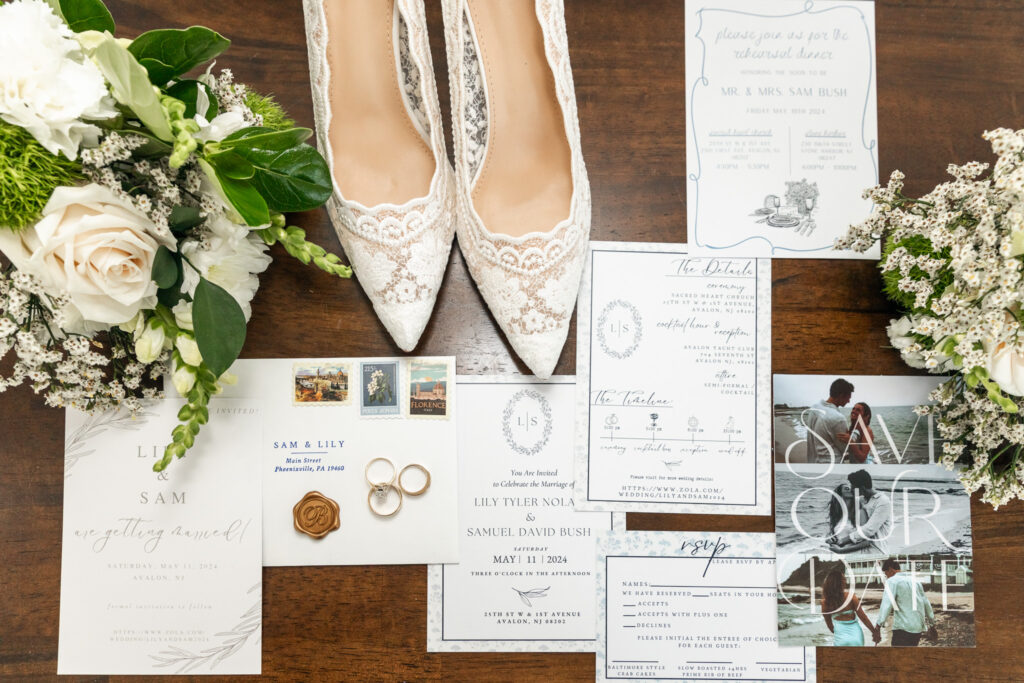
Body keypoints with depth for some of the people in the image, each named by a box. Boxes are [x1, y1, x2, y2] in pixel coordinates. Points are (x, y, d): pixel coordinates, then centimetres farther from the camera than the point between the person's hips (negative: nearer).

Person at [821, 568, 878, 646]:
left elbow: (828, 622, 6)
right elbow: (863, 617, -6)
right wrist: (874, 632, 6)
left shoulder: (825, 601, -7)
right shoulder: (850, 597, -13)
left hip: (840, 639, 1)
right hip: (855, 636, -1)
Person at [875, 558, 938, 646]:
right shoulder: (915, 582, 17)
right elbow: (927, 605, 20)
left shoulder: (892, 581, -4)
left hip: (903, 627, -7)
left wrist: (878, 625, -22)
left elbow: (887, 604, -17)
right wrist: (932, 626, 30)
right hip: (918, 628, 7)